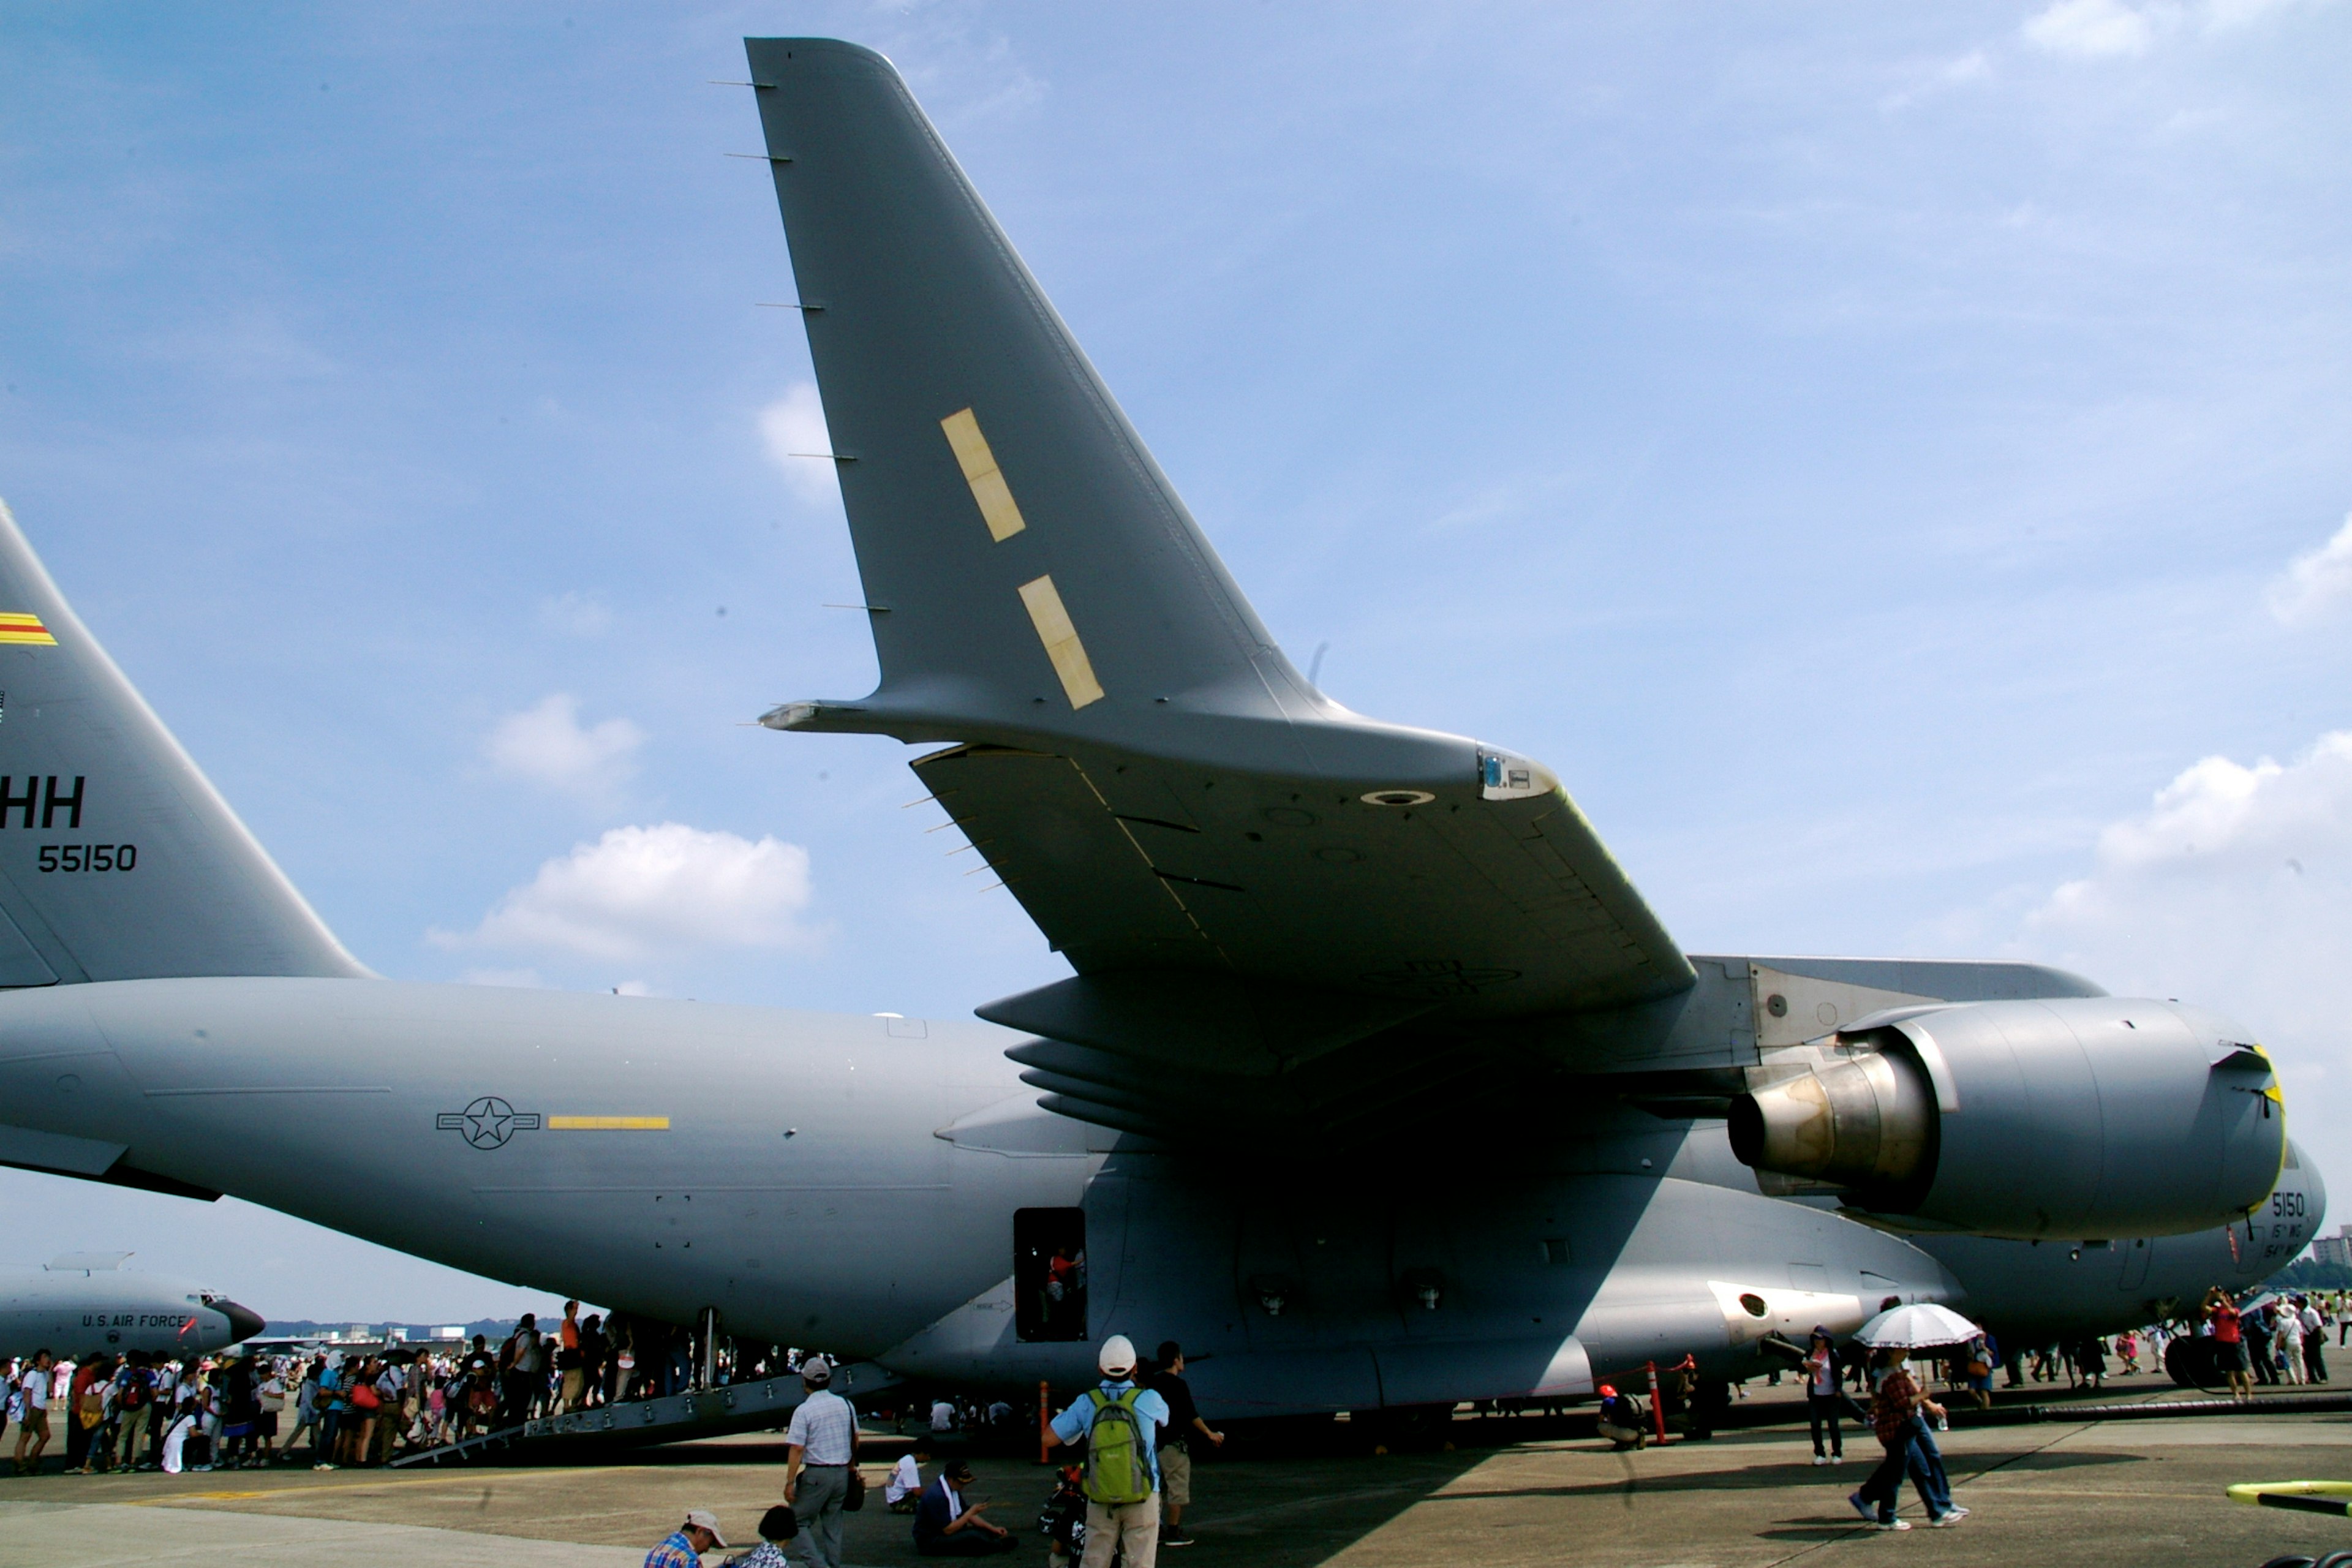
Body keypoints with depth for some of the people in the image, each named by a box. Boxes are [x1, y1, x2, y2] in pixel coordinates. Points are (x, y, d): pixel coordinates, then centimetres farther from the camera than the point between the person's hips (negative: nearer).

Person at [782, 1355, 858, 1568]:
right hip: (842, 1472, 6)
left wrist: (790, 1482, -11)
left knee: (800, 1522, 5)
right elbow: (855, 1440, 13)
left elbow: (797, 1449, -14)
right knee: (833, 1525, 14)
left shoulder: (804, 1410, -11)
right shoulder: (846, 1405, 6)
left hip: (816, 1474, -6)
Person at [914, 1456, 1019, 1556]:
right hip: (930, 1542, -11)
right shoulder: (936, 1496, -24)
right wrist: (971, 1512, -18)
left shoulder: (954, 1490, 7)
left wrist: (993, 1529, 5)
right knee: (973, 1537, -26)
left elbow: (967, 1515, 15)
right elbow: (948, 1530, -25)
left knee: (986, 1532, 1)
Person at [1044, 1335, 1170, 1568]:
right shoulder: (1147, 1400, -8)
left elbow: (1048, 1439, -3)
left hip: (1100, 1502, 2)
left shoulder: (1087, 1403, -5)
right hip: (1141, 1500, -2)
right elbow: (1164, 1419, 16)